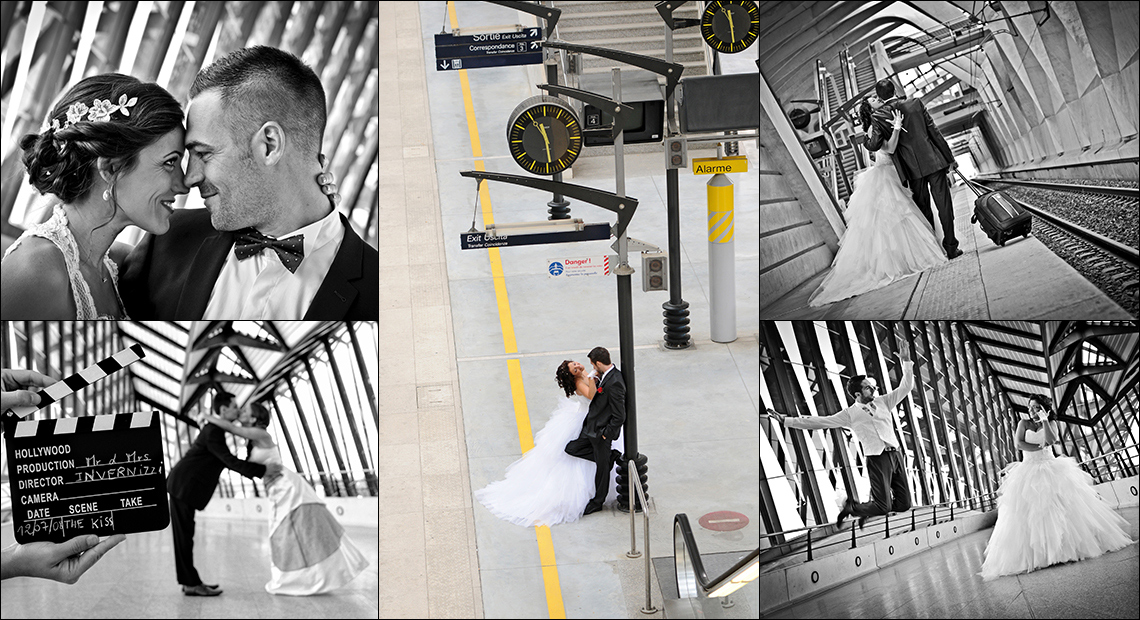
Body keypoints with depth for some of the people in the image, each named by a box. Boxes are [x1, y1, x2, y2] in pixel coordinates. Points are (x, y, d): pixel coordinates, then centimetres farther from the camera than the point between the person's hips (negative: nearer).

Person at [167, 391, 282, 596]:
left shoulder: (215, 430, 16)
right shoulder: (212, 432, -17)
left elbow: (228, 462, 19)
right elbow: (231, 462, -22)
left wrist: (261, 471, 13)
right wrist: (263, 469, -18)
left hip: (183, 486, 10)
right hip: (183, 487, -10)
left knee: (185, 535, 10)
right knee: (184, 535, -7)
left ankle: (190, 581, 14)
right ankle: (191, 584, -6)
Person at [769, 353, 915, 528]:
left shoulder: (883, 401, 14)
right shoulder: (850, 414, 1)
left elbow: (906, 387, 15)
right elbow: (819, 422, -2)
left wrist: (906, 364, 1)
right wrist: (786, 420, -6)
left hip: (896, 454, 5)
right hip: (877, 459, -5)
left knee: (904, 504, 3)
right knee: (883, 507, -10)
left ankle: (870, 508, 31)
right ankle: (850, 507, 19)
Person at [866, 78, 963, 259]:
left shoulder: (880, 119, -5)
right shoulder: (915, 104, -1)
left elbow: (874, 145, -12)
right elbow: (934, 132, 1)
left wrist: (865, 138, 12)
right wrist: (949, 157, 6)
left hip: (913, 169, 0)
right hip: (933, 162, 0)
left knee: (924, 209, 13)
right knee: (944, 205, 3)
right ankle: (951, 247, 2)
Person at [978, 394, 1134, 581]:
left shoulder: (1050, 423, 6)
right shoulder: (1023, 423, 6)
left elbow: (1052, 440, -14)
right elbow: (1019, 444, -8)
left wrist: (1044, 420, -13)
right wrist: (1041, 447, -12)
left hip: (1051, 468, 1)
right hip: (1029, 472, -1)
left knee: (1065, 505, -12)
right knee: (1029, 512, -11)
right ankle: (1032, 555, -15)